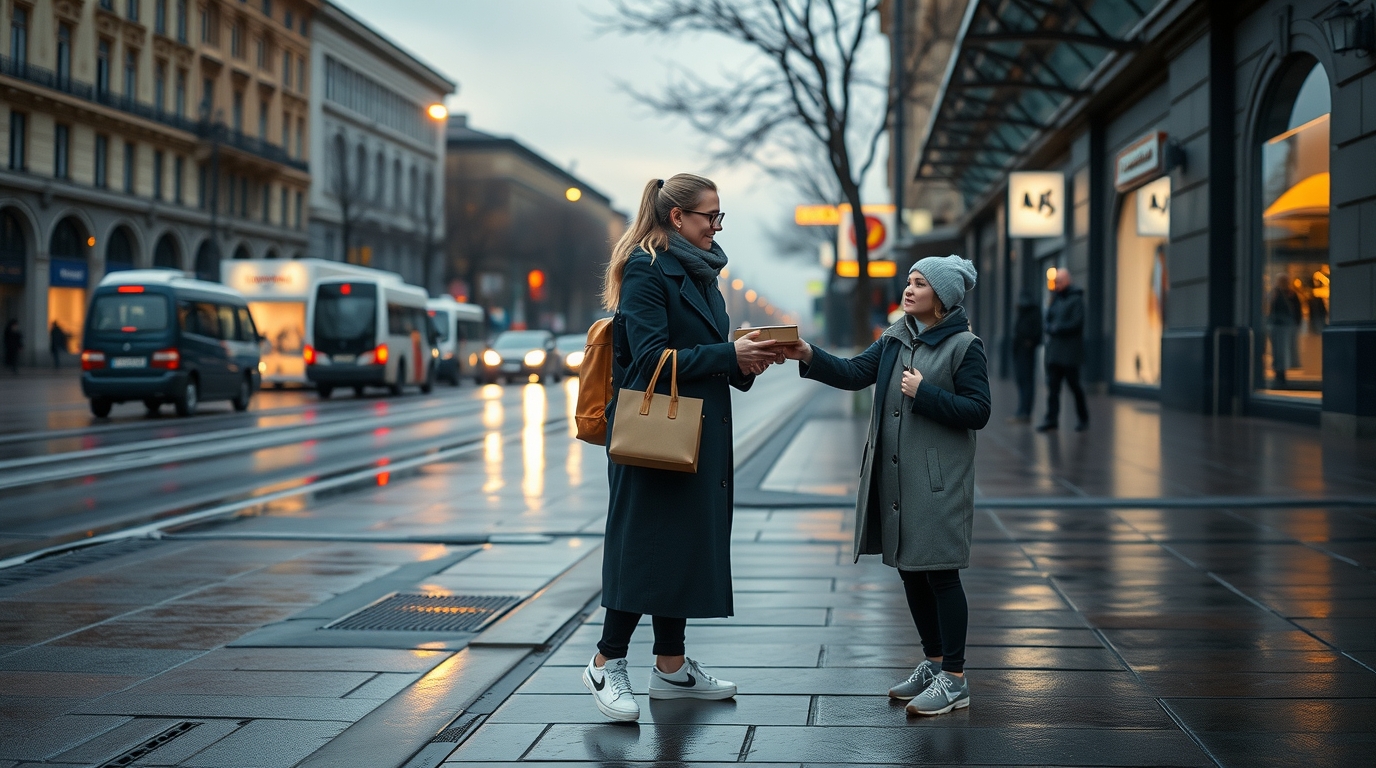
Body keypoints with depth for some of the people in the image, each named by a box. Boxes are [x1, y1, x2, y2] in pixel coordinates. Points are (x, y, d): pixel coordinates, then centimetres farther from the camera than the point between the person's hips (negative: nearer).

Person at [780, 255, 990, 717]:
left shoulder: (965, 346, -8)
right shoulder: (897, 340, 11)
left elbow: (978, 411, -11)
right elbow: (854, 374, 2)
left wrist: (924, 394, -18)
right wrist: (808, 357, -12)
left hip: (939, 481, -7)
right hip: (896, 476, 7)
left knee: (940, 572, -5)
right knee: (911, 572, 14)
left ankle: (954, 680, 2)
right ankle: (934, 664, 28)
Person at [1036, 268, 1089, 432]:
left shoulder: (1076, 299, -7)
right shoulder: (1055, 297, 15)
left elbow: (1076, 323, -15)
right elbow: (1048, 319, 16)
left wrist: (1055, 329, -10)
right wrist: (1050, 328, -6)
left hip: (1070, 352, -6)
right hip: (1054, 350, 7)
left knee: (1074, 384, 0)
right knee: (1052, 385, 1)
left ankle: (1083, 418, 13)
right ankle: (1051, 419, 2)